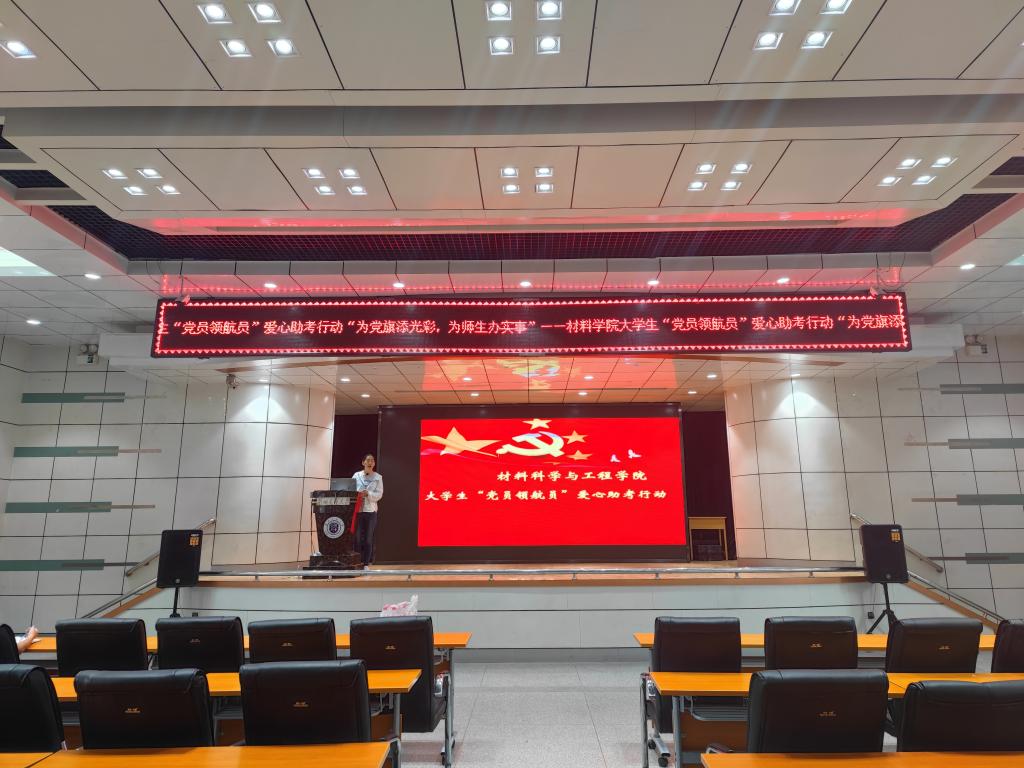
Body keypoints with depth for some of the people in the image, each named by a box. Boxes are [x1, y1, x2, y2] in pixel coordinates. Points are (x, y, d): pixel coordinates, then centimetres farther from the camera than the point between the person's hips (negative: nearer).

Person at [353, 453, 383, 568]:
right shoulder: (356, 476, 7)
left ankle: (366, 563, 9)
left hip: (370, 511, 0)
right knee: (357, 537, -1)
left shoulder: (378, 477, 5)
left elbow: (379, 495, -2)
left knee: (368, 538, 2)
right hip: (357, 510, 0)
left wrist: (367, 493, -17)